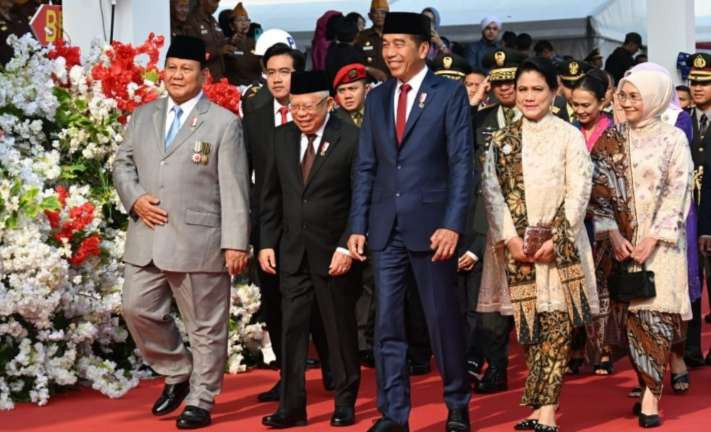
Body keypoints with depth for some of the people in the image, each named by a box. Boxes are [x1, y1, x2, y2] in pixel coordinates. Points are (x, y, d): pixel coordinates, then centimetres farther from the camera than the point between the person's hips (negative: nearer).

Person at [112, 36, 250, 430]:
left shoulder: (224, 123, -2)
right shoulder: (143, 117, 13)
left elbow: (234, 189, -6)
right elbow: (123, 163, 19)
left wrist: (236, 243, -11)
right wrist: (134, 198, -2)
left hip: (198, 241, -5)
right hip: (147, 239, 5)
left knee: (204, 326, 2)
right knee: (137, 309, 5)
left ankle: (201, 400, 15)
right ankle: (177, 374, 26)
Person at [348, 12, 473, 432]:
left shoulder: (451, 93, -2)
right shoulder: (377, 98, 11)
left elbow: (462, 164, -7)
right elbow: (365, 168, 12)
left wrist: (452, 225, -15)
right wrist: (358, 226, 4)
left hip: (431, 226, -4)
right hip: (385, 228, 4)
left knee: (444, 320, 4)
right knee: (388, 323, 5)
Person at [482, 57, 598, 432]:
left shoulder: (569, 136, 1)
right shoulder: (502, 140, 10)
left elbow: (579, 192, -4)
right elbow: (492, 192, 4)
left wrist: (555, 239, -12)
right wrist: (510, 238, -8)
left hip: (561, 245, -3)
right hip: (518, 246, 3)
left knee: (556, 324, -8)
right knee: (530, 326, 5)